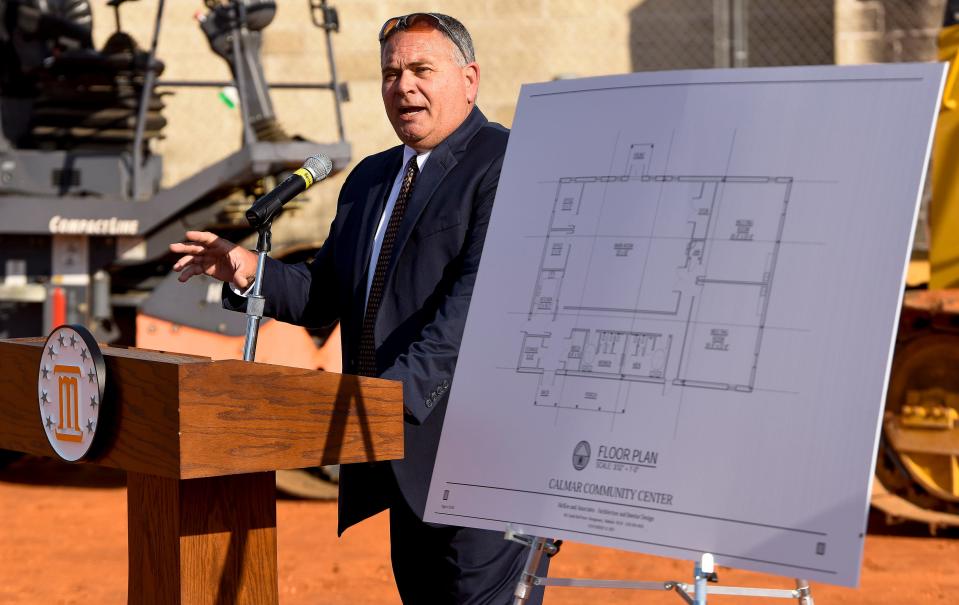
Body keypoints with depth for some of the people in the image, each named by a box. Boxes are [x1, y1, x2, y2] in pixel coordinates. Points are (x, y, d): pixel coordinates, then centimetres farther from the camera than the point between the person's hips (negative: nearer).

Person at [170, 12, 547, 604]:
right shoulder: (371, 178, 19)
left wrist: (398, 391, -27)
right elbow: (325, 294, 19)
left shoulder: (506, 165, -9)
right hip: (405, 462, 8)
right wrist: (251, 271, 0)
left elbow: (477, 298, -20)